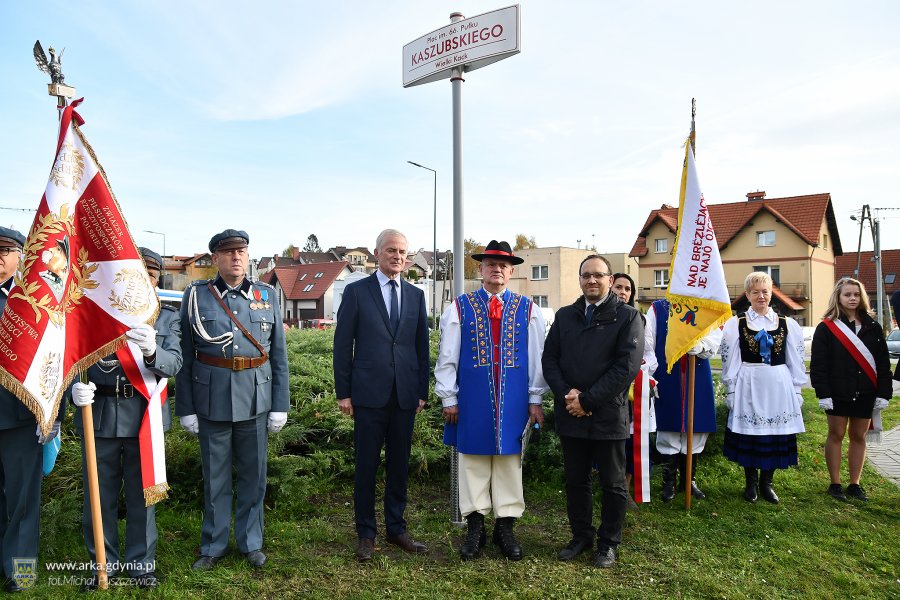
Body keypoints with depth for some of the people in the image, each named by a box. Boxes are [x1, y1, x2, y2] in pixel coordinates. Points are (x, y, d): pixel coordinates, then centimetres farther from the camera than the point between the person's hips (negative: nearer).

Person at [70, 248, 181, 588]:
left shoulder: (167, 318, 4)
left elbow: (173, 364, -9)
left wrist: (152, 351, -32)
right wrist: (75, 387, -21)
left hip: (144, 415, 0)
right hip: (100, 413, 0)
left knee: (142, 493, 11)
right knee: (99, 494, 12)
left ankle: (141, 564, 29)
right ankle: (103, 563, 32)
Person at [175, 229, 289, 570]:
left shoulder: (267, 295, 3)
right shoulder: (196, 295, 0)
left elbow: (279, 354, 4)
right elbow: (184, 356, 1)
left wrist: (280, 405, 2)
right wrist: (185, 408, -1)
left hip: (255, 400, 1)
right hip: (212, 401, -1)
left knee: (253, 475, 11)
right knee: (215, 476, 12)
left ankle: (251, 543, 30)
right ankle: (213, 546, 31)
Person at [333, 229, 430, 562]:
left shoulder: (416, 295, 10)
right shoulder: (356, 291, 0)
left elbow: (422, 346, 11)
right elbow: (343, 345, -1)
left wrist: (423, 391, 7)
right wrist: (343, 392, -4)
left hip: (405, 395, 3)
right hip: (369, 394, -3)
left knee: (399, 464, 12)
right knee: (366, 465, 6)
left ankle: (396, 528, 27)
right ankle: (366, 533, 21)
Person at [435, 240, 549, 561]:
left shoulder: (527, 309, 5)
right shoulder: (460, 307, 1)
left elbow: (536, 357, 6)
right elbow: (447, 357, 2)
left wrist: (535, 399, 3)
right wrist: (448, 398, -1)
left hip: (513, 400, 1)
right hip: (472, 399, -1)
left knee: (510, 459, 8)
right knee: (472, 459, 7)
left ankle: (505, 526, 22)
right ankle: (475, 526, 21)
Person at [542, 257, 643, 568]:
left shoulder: (628, 316, -4)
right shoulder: (565, 315, 11)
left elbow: (628, 366, -13)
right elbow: (549, 358, 7)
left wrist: (587, 400, -15)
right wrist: (566, 395, -10)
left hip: (609, 416, -3)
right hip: (570, 414, 4)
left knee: (612, 483, 10)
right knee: (575, 480, 14)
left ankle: (608, 543, 28)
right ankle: (581, 536, 32)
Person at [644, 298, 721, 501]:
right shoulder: (657, 309, 3)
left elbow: (713, 342, -7)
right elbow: (648, 345, -3)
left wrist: (697, 345, -26)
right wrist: (648, 374, -13)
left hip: (698, 380, 2)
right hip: (667, 379, -2)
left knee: (696, 430, 9)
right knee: (668, 429, 4)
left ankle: (689, 480, 26)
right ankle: (669, 482, 18)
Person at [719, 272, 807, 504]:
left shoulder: (788, 325, 5)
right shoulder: (735, 324, 0)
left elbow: (796, 362, 8)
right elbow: (729, 362, 0)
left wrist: (796, 392, 6)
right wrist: (731, 392, -2)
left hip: (779, 386, 2)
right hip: (748, 386, -2)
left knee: (776, 434, 7)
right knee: (749, 434, 5)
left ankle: (766, 482, 24)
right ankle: (751, 483, 22)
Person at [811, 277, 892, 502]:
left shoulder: (872, 327, 7)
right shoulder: (826, 328, -4)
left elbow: (882, 363, 6)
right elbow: (818, 364, -8)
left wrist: (883, 393, -1)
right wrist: (823, 393, -14)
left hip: (865, 393, 3)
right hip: (838, 393, -3)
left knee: (859, 436, 10)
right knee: (836, 435, 4)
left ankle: (855, 484, 20)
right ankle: (835, 484, 13)